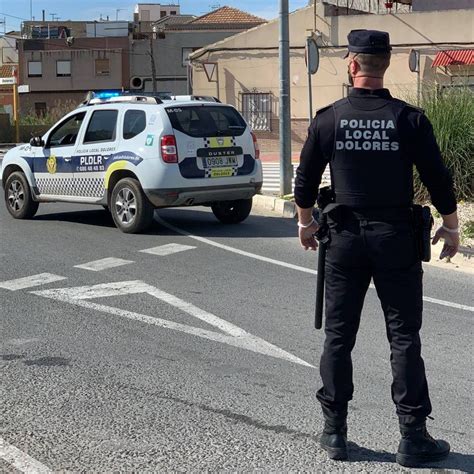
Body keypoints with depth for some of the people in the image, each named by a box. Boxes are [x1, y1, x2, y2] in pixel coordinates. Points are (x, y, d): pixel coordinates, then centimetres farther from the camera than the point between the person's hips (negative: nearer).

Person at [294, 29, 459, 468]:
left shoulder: (328, 118, -3)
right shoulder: (409, 119, -7)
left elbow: (305, 181, 3)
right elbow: (438, 180, -5)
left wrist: (305, 223, 20)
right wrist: (451, 228, 10)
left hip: (346, 238, 2)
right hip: (395, 239, -1)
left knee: (338, 335, 10)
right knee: (404, 338, 4)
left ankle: (334, 431, 15)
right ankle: (413, 438, 7)